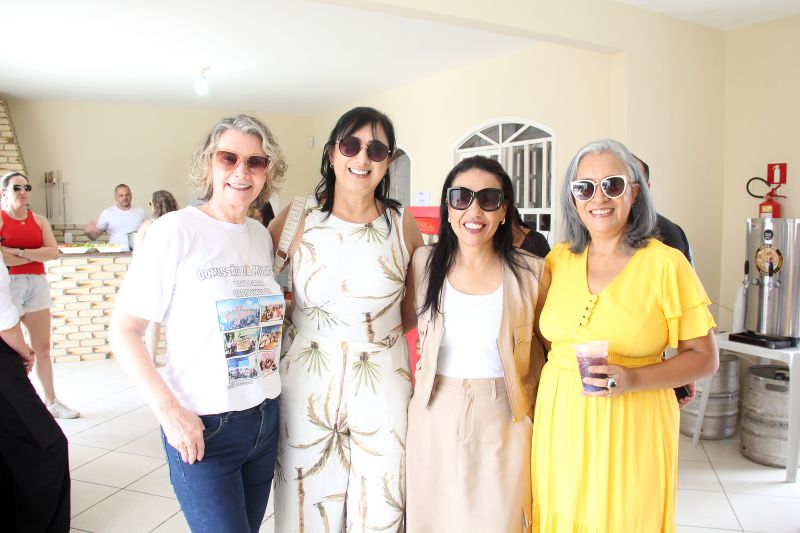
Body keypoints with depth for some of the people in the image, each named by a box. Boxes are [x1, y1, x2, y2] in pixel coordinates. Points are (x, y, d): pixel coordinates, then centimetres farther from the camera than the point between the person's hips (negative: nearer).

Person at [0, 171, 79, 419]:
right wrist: (37, 254, -8)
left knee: (42, 347, 11)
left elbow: (53, 252, -2)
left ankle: (51, 402, 21)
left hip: (38, 284, 5)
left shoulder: (39, 220, 11)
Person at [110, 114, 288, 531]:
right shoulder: (176, 230, -12)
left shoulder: (261, 235, 5)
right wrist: (169, 410, -18)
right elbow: (124, 330, -11)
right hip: (201, 427, -5)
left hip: (265, 418, 6)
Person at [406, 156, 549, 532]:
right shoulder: (425, 261, -4)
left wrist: (532, 410, 5)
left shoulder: (531, 272, -8)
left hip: (503, 420, -1)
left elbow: (539, 345, 5)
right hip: (435, 416, 2)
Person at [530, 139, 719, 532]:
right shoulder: (558, 259, 2)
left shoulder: (666, 263, -9)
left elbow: (705, 358, -5)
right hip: (558, 422, 3)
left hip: (631, 426, -3)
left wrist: (632, 379, -19)